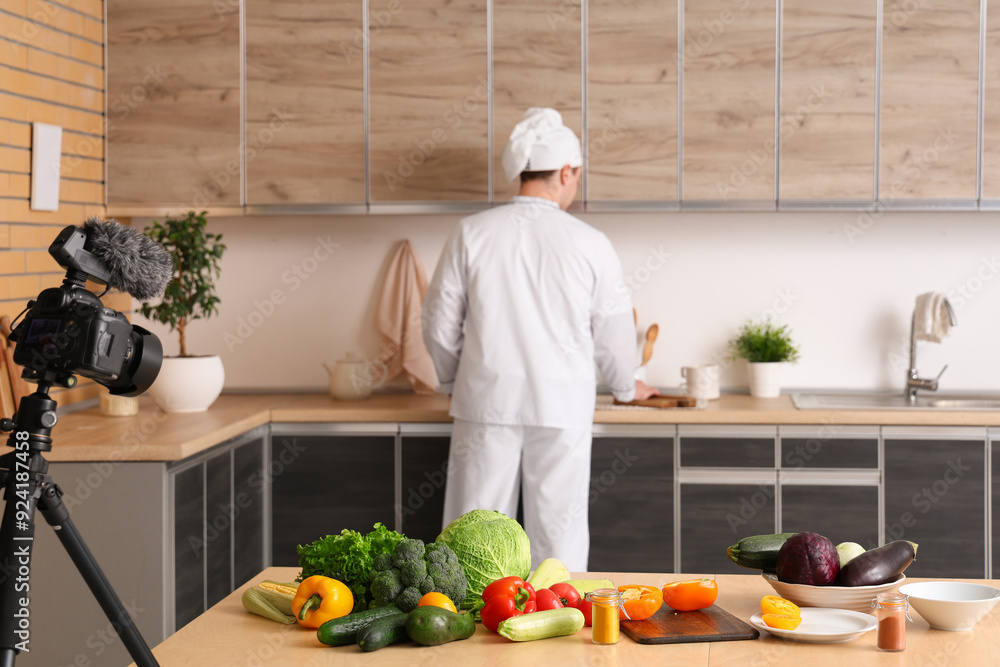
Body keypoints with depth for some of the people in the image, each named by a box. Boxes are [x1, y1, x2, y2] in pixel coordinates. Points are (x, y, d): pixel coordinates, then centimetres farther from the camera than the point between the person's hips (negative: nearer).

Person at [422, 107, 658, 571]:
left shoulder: (472, 233, -3)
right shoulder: (589, 244, -5)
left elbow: (441, 325, 2)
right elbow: (613, 331, 5)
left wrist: (454, 383, 21)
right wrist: (626, 386, 25)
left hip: (487, 398, 1)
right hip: (563, 403, -1)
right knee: (558, 533, 8)